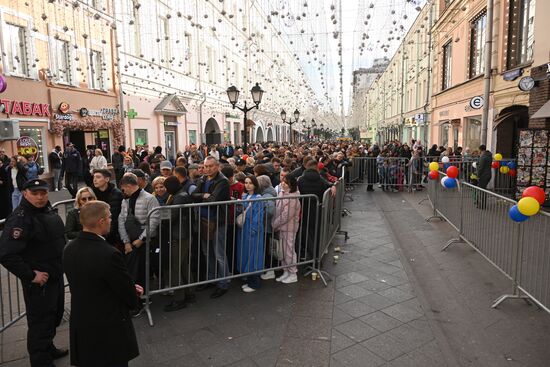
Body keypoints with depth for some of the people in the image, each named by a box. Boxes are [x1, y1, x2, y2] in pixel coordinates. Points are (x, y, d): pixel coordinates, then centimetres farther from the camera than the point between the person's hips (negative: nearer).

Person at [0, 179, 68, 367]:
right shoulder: (20, 218, -22)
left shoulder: (48, 210, 4)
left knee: (54, 316, 24)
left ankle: (48, 348, 45)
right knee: (40, 321, 6)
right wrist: (30, 275, -22)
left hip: (56, 276, 9)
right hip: (39, 281, -8)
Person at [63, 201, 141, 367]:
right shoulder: (109, 254, -29)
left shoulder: (69, 249, -4)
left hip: (81, 327, 7)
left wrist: (130, 288, 3)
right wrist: (133, 296, 6)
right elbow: (131, 299, -18)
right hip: (110, 330, -7)